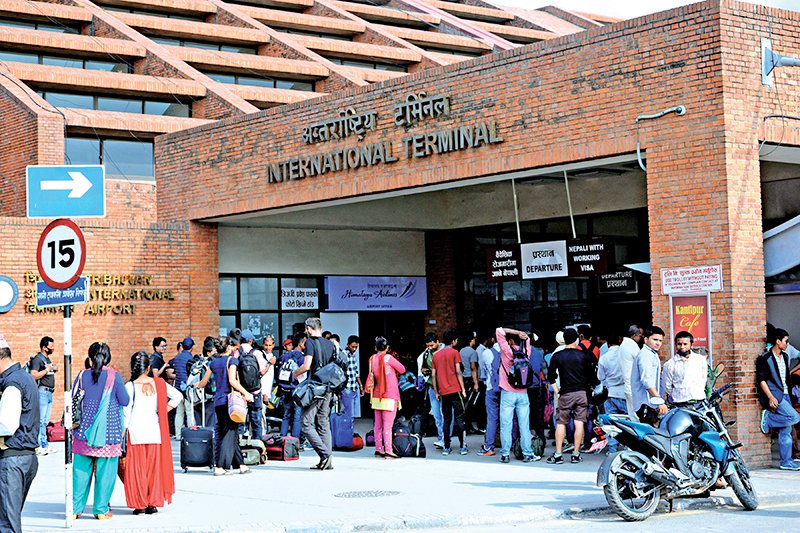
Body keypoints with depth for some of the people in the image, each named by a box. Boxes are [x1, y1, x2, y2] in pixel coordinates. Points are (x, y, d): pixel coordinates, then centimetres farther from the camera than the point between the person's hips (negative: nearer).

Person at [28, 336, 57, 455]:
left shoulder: (47, 359, 18)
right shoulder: (37, 359, -10)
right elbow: (33, 375, -22)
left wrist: (54, 369, 14)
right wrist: (46, 370, -20)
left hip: (49, 392, 10)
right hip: (42, 392, -10)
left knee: (45, 421, 12)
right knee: (40, 420, -11)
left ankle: (44, 444, 17)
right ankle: (39, 446, -12)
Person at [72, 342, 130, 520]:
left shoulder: (83, 376, 1)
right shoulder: (114, 376, -8)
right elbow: (125, 401, -4)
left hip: (85, 430, 3)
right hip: (109, 431, -2)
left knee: (81, 470, 8)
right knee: (105, 471, 4)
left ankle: (75, 508, 10)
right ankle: (101, 510, 6)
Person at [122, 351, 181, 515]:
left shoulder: (130, 386, -6)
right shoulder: (158, 383, 2)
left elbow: (126, 412, -6)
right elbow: (177, 396, 2)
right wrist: (162, 412, 6)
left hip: (136, 432, -2)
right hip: (155, 431, 2)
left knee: (137, 468, 5)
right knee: (155, 467, 9)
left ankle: (140, 505, 6)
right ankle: (154, 503, 11)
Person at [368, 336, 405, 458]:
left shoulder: (372, 359, 6)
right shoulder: (388, 358, -11)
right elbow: (402, 369, -3)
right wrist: (395, 370, 15)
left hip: (376, 396, 6)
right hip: (389, 396, -6)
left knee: (378, 424, 11)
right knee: (388, 425, -7)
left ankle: (378, 449, 13)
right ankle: (388, 451, -9)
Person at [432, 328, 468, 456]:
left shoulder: (436, 355, 12)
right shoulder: (454, 352, -3)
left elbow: (433, 376, 10)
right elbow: (458, 372, -8)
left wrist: (436, 392, 15)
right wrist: (463, 389, -5)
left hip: (443, 392, 4)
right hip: (455, 390, -4)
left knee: (446, 420, 8)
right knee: (459, 418, 0)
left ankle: (446, 447, 5)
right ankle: (463, 447, -3)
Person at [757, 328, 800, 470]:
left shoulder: (785, 357, 17)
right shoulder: (765, 358, -9)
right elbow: (761, 379, -13)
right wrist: (770, 397, -21)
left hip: (784, 395, 8)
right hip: (773, 395, -8)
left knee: (786, 430, 4)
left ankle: (786, 461, 6)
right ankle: (768, 418, -3)